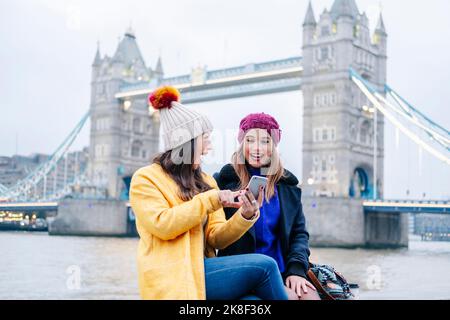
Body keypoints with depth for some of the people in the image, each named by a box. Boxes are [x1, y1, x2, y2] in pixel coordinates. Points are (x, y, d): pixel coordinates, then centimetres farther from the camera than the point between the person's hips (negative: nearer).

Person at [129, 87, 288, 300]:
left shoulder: (206, 181, 18)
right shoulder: (145, 178, 1)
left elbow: (216, 238, 9)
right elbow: (162, 225, -16)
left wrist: (245, 216, -10)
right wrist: (211, 200, -12)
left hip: (203, 271, 6)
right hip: (173, 278, -6)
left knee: (254, 298, -25)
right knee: (263, 266, -20)